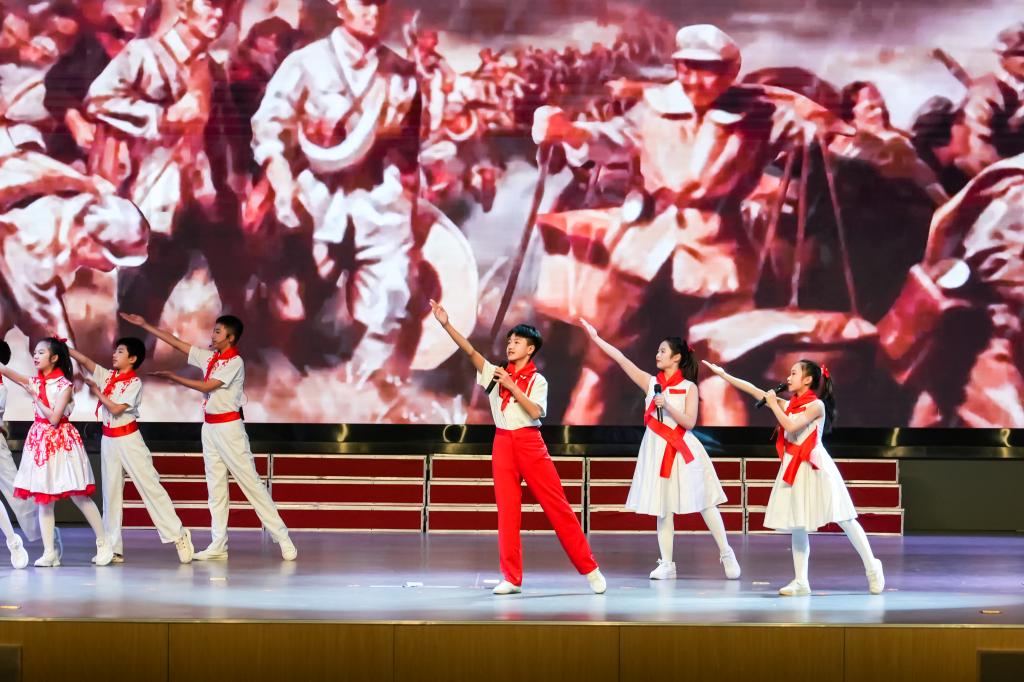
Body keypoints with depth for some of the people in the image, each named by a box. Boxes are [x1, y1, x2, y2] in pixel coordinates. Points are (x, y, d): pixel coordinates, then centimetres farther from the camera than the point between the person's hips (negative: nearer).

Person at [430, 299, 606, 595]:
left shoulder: (537, 380, 2)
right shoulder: (496, 374, 9)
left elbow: (535, 411, -14)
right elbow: (470, 351, -3)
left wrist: (512, 387, -17)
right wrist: (446, 325, -15)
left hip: (530, 442, -3)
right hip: (503, 443, 3)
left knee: (557, 505, -2)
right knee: (507, 510, 0)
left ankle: (589, 568, 4)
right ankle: (511, 578, 4)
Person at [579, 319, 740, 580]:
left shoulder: (689, 387, -2)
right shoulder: (651, 382, 6)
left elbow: (689, 422, -9)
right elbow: (621, 359, 2)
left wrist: (667, 405, -19)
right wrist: (596, 338, -2)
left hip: (683, 450, -3)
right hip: (657, 450, 3)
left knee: (705, 503, -2)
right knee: (663, 508, 4)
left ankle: (726, 554, 6)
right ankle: (666, 564, 7)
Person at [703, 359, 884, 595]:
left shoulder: (816, 405, -8)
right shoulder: (789, 404, 11)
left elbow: (791, 426, -21)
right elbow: (753, 390, 10)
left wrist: (774, 405, -10)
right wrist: (723, 375, 8)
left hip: (814, 468, -7)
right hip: (793, 468, 7)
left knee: (844, 520, -5)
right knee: (797, 526, 5)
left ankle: (872, 567, 4)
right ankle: (801, 582, 7)